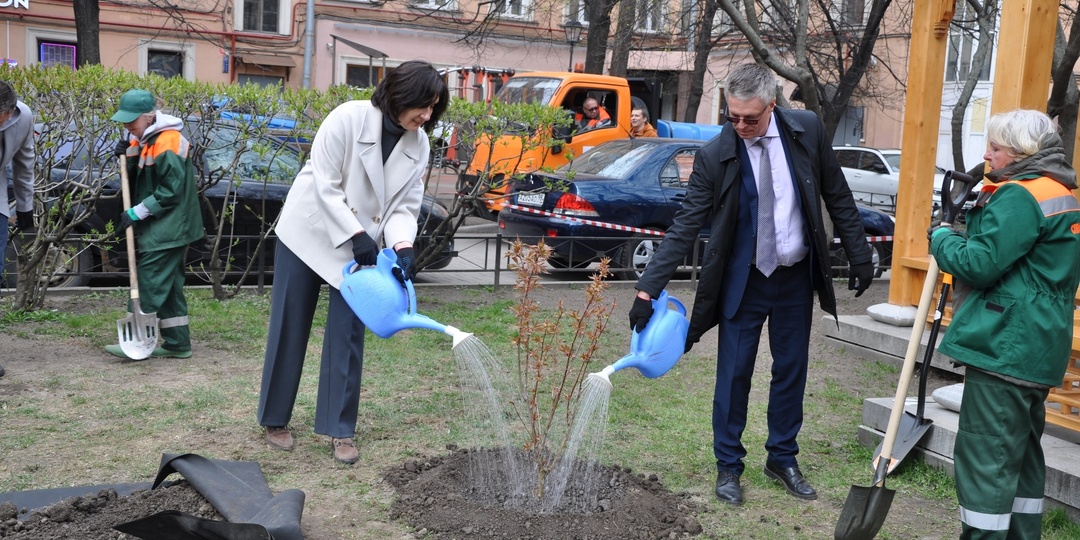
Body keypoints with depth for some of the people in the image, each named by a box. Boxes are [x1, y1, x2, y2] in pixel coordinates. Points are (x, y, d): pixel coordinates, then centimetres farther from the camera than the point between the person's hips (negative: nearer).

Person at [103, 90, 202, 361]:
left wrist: (137, 212, -18)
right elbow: (138, 180, 19)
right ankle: (178, 343, 18)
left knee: (149, 285, -6)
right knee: (168, 286, 12)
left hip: (166, 231, -10)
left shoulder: (167, 143, -18)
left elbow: (171, 191, -20)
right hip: (157, 229, 10)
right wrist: (128, 157, 0)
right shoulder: (145, 139, 12)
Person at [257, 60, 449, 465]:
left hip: (360, 247, 4)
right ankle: (275, 420, 22)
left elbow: (405, 207, -6)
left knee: (348, 336, 1)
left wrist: (402, 247, -24)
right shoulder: (349, 117, -20)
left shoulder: (418, 146, -5)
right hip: (309, 232, -3)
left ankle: (340, 430, 11)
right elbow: (326, 186, -20)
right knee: (289, 328, 7)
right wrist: (357, 235, -26)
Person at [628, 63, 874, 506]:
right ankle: (728, 466, 19)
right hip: (743, 281, -2)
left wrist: (860, 255, 3)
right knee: (734, 374, 2)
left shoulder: (807, 131, -8)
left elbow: (837, 197, 3)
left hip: (796, 277, 3)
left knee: (791, 370, 13)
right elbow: (684, 228, -16)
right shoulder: (714, 156, -15)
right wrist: (648, 289, -22)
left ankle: (783, 459, 29)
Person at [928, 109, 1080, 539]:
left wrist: (941, 238, -3)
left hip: (1004, 346, -11)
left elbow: (980, 264, -19)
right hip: (1038, 351, 11)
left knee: (985, 454, -5)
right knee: (1021, 451, 19)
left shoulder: (1019, 195, -15)